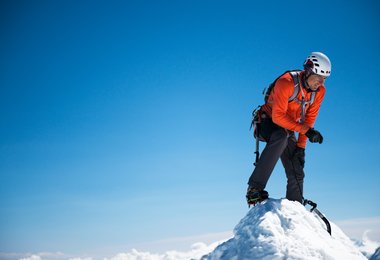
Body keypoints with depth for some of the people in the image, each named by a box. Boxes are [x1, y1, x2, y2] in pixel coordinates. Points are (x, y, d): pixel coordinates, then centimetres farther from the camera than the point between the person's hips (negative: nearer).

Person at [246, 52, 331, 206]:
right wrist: (306, 130, -37)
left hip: (288, 130, 6)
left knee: (296, 175, -2)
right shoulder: (286, 83, -27)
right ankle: (255, 188, -40)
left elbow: (309, 118, -2)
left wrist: (301, 146, -8)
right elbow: (278, 116, -31)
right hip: (268, 123, -6)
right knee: (281, 137, -40)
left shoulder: (319, 91, -7)